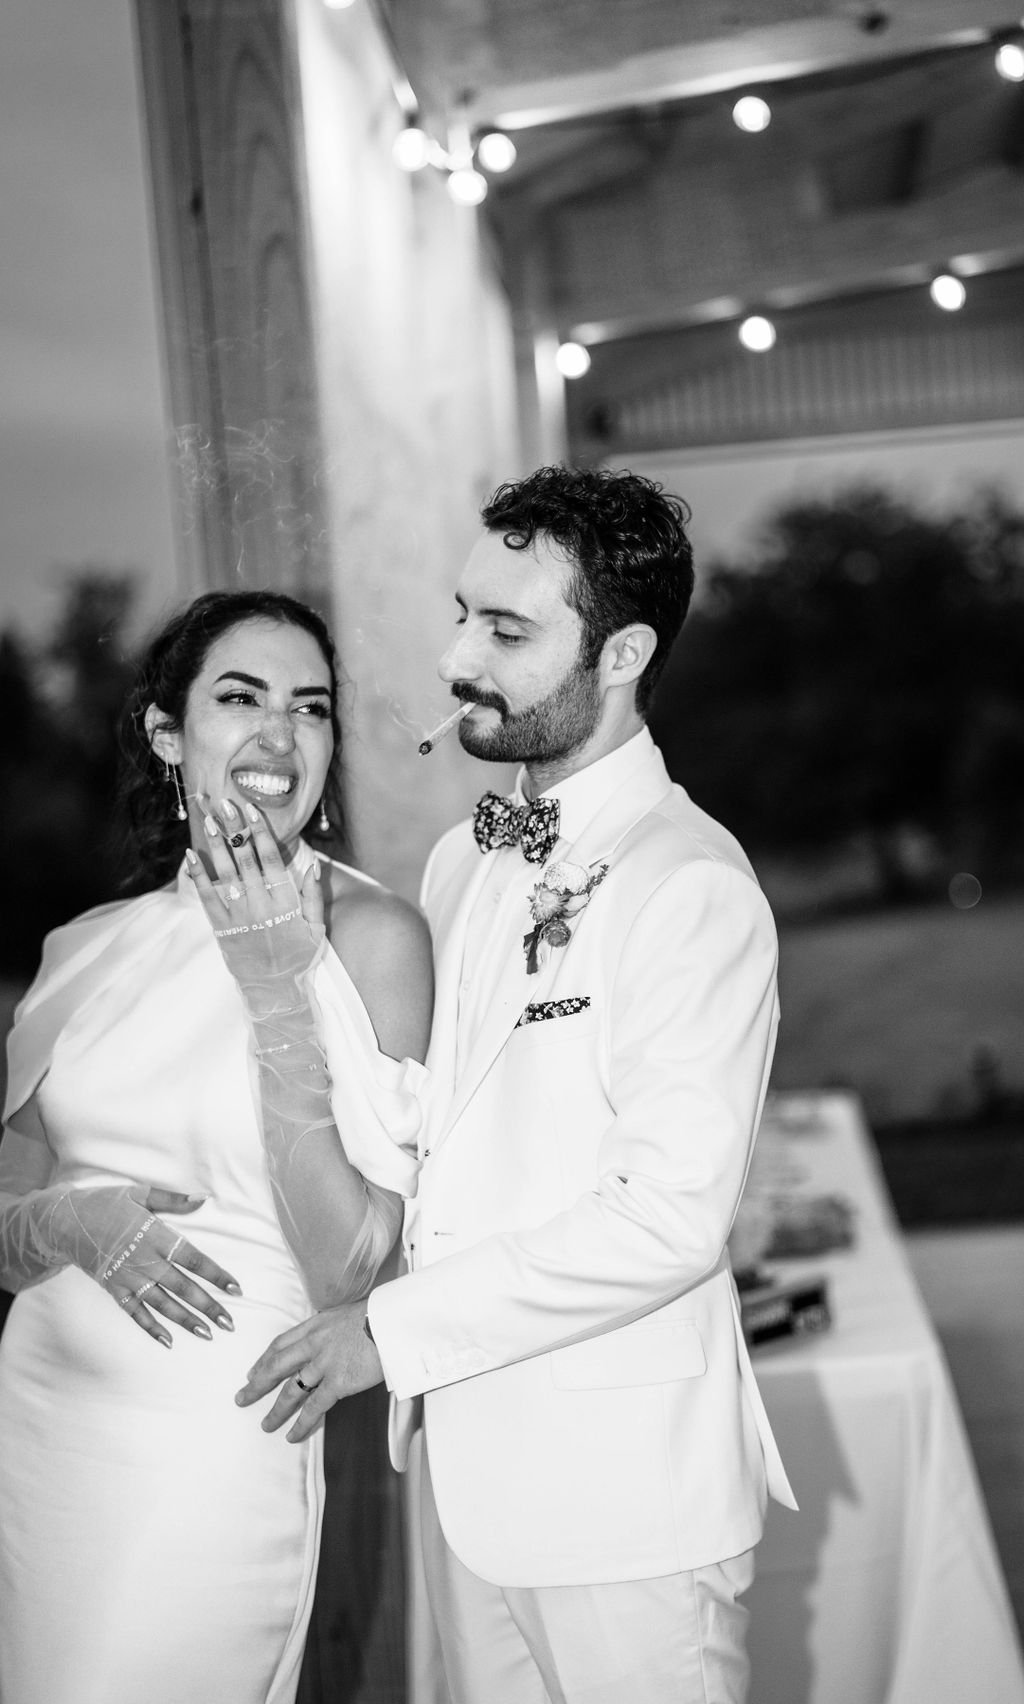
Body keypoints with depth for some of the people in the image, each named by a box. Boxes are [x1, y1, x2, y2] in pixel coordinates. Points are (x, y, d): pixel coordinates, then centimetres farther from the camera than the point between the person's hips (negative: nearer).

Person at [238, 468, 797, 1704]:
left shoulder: (693, 886, -16)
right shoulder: (460, 861, 9)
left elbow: (669, 1220, -21)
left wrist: (395, 1332, -16)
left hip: (620, 1488, -7)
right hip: (464, 1453, 7)